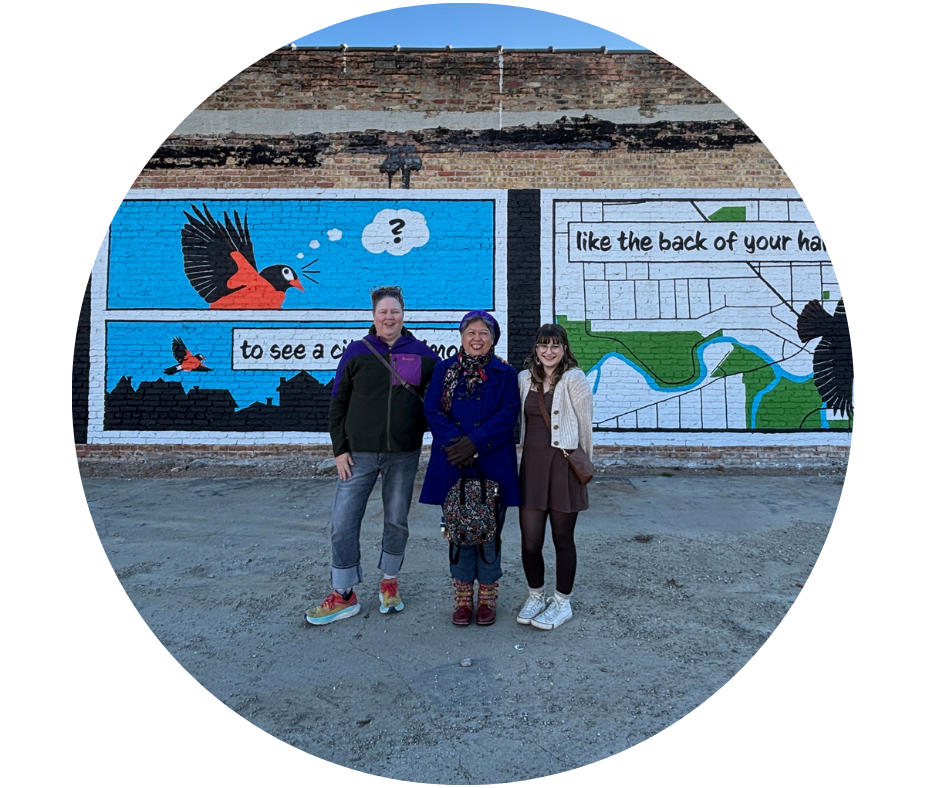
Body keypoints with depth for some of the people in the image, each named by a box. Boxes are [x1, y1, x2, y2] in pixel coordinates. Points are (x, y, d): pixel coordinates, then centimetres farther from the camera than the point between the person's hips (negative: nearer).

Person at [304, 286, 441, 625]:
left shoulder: (422, 354, 3)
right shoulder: (356, 352, 2)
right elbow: (338, 404, 3)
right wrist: (340, 449, -2)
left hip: (404, 455, 1)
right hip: (359, 454, 0)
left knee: (397, 521, 11)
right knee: (343, 523, 0)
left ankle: (389, 582, 32)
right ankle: (344, 595, 16)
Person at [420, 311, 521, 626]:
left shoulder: (505, 373, 5)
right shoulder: (444, 370, 9)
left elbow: (508, 415, -6)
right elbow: (432, 410, -1)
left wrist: (475, 442, -17)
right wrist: (454, 444, -16)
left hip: (493, 465, -1)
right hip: (453, 465, 1)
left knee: (489, 530, 5)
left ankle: (487, 597, 21)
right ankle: (463, 597, 22)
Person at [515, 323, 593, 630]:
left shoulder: (574, 379, -7)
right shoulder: (525, 378, 8)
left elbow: (585, 424, -3)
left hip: (564, 464, -4)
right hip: (531, 464, 4)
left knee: (562, 539, 8)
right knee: (529, 541, 5)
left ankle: (562, 603, 26)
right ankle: (536, 596, 30)